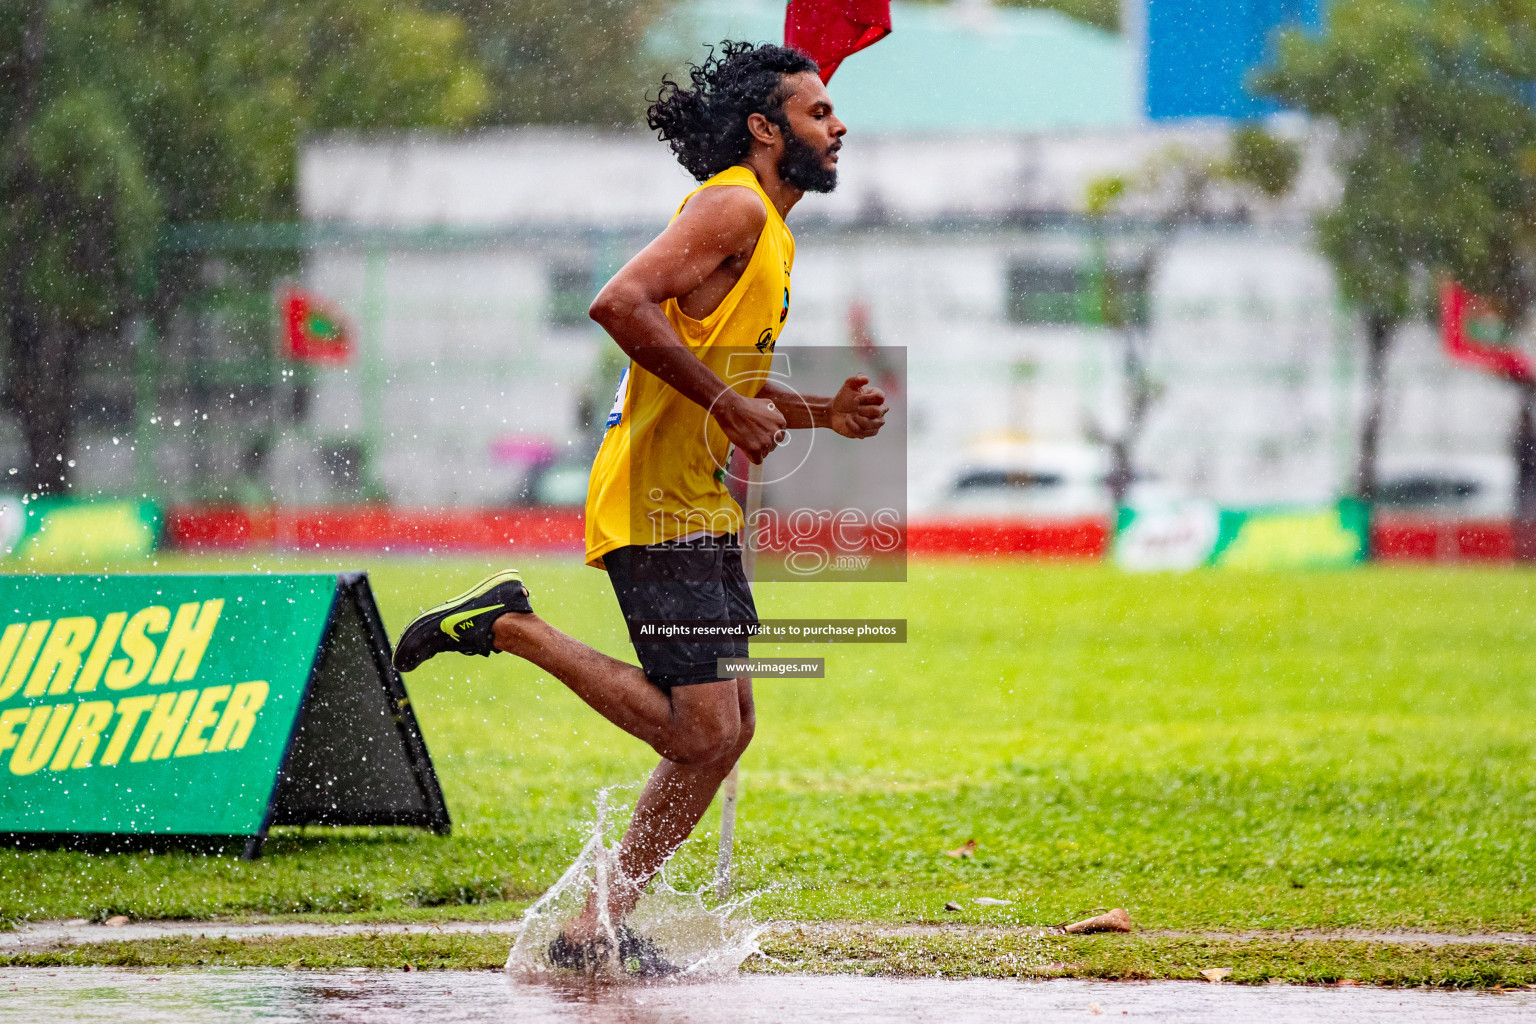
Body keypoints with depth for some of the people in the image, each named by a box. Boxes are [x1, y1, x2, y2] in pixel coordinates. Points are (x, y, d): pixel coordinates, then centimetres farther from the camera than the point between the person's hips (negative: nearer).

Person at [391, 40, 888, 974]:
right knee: (700, 731, -13)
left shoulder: (768, 231, 19)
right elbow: (620, 303, -26)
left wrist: (823, 414, 13)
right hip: (657, 503, -10)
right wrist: (726, 403, -22)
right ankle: (511, 627, -3)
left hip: (701, 509, 10)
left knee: (729, 729, 9)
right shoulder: (733, 207, -12)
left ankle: (599, 926, 13)